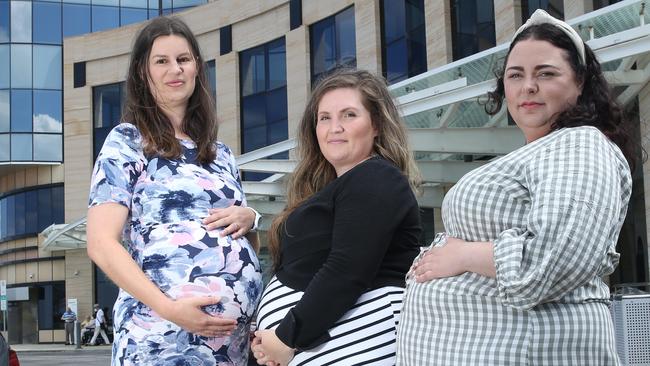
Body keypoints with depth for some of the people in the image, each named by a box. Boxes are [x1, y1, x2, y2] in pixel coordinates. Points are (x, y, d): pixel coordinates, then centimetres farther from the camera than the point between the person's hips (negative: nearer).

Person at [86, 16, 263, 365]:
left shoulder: (221, 152, 16)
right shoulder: (126, 141, 1)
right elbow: (101, 244, -8)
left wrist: (249, 218, 0)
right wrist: (170, 309, -19)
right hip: (161, 335, -5)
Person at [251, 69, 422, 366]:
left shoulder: (375, 183, -13)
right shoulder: (339, 186, 17)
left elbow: (346, 271, -23)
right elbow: (303, 270, 14)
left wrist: (289, 339, -18)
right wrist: (269, 334, 2)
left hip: (353, 342, -9)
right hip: (312, 337, 9)